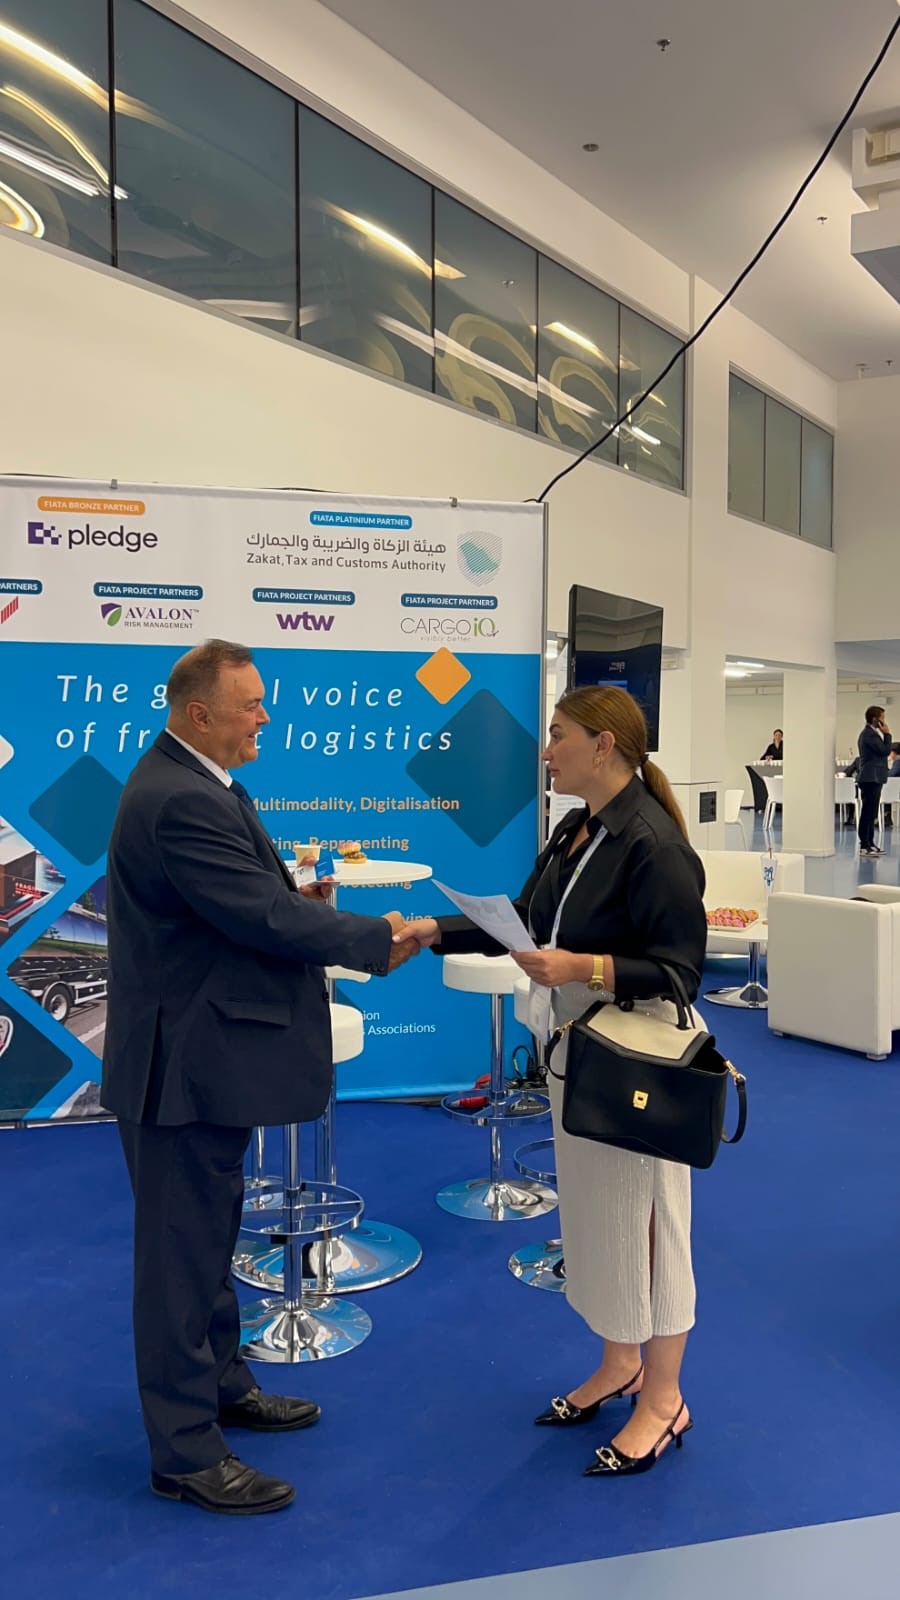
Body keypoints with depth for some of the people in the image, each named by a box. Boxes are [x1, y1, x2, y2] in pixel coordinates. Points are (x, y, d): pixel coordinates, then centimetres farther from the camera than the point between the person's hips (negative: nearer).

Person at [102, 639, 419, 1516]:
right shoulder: (180, 802, -25)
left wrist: (296, 895, -6)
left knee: (209, 1234, 24)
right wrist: (378, 937, -15)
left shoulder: (192, 785, 9)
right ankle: (185, 1450, 19)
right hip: (185, 1063, -11)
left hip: (204, 1052, 11)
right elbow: (266, 920, -26)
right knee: (182, 1252, 4)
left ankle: (220, 1382, 42)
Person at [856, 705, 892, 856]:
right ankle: (864, 846, -8)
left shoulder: (870, 733, 17)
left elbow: (882, 751, 21)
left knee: (870, 813, 13)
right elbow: (886, 750, -17)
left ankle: (869, 843, 18)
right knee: (868, 813, -9)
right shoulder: (869, 734, -16)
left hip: (873, 778, 11)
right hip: (871, 779, -11)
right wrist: (887, 734, -10)